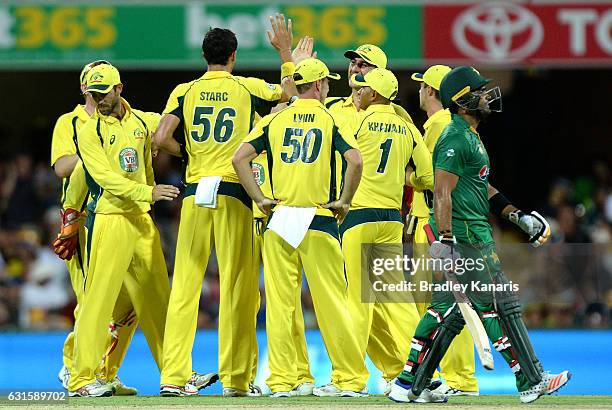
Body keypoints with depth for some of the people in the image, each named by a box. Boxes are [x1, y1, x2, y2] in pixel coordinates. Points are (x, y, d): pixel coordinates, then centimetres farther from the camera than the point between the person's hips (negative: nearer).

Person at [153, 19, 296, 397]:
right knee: (237, 287, 2)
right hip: (233, 194, -2)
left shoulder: (185, 91, 5)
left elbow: (161, 138, -4)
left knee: (185, 284, 2)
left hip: (195, 195, 2)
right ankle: (236, 378, 2)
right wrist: (286, 50, 28)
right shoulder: (248, 88, 2)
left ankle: (174, 376, -3)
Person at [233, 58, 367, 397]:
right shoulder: (330, 120, 1)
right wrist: (344, 201, -3)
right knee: (331, 302, 1)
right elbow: (355, 160, -15)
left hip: (279, 218, 2)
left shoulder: (275, 120, 8)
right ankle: (349, 378, 3)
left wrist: (260, 199, 2)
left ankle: (281, 381, 0)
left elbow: (239, 158, -3)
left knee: (279, 302, 3)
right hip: (320, 220, -2)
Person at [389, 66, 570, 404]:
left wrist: (517, 216, 19)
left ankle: (409, 384, 9)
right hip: (467, 238, -11)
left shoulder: (469, 135, 20)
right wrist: (444, 241, -27)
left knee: (447, 310, 10)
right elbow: (442, 192, -21)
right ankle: (531, 381, 2)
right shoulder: (456, 138, -14)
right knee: (501, 304, -4)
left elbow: (482, 189, 25)